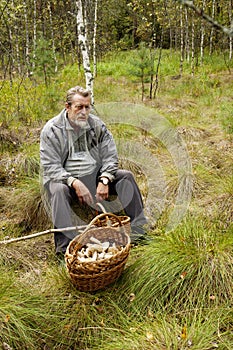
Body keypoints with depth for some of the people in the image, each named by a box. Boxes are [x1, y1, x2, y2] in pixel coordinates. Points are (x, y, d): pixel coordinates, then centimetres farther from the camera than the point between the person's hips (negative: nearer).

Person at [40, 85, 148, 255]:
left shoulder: (97, 125, 1)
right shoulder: (52, 130, -10)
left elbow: (110, 157, 1)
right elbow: (50, 167, -15)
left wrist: (104, 180, -17)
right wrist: (75, 183, -28)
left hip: (95, 175, 4)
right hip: (66, 178, -4)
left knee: (126, 176, -13)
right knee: (59, 190, -36)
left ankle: (139, 228, -12)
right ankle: (65, 246, -39)